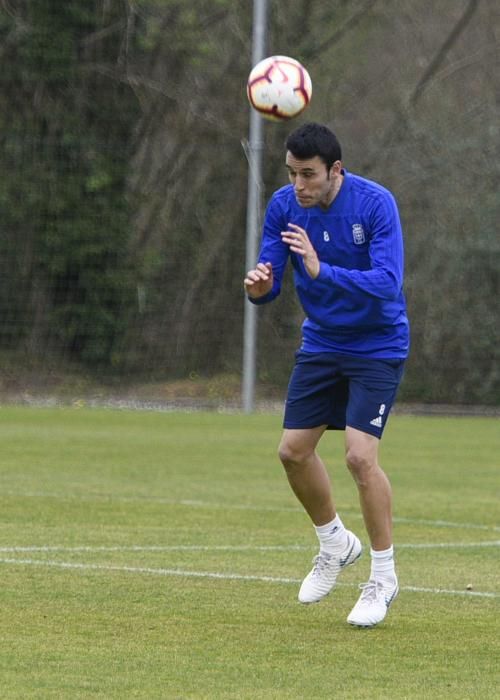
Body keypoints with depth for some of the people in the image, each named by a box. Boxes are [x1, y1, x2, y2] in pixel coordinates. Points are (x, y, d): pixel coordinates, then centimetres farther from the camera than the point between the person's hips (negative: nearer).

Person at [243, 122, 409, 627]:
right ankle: (335, 543, 31)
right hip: (321, 342, 6)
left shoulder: (375, 204, -23)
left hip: (377, 345, -6)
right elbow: (270, 276, -6)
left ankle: (384, 577, -1)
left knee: (360, 454, -17)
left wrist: (323, 271, -42)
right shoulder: (283, 206, -8)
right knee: (293, 450, 4)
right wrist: (260, 287, -31)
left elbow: (387, 282, -30)